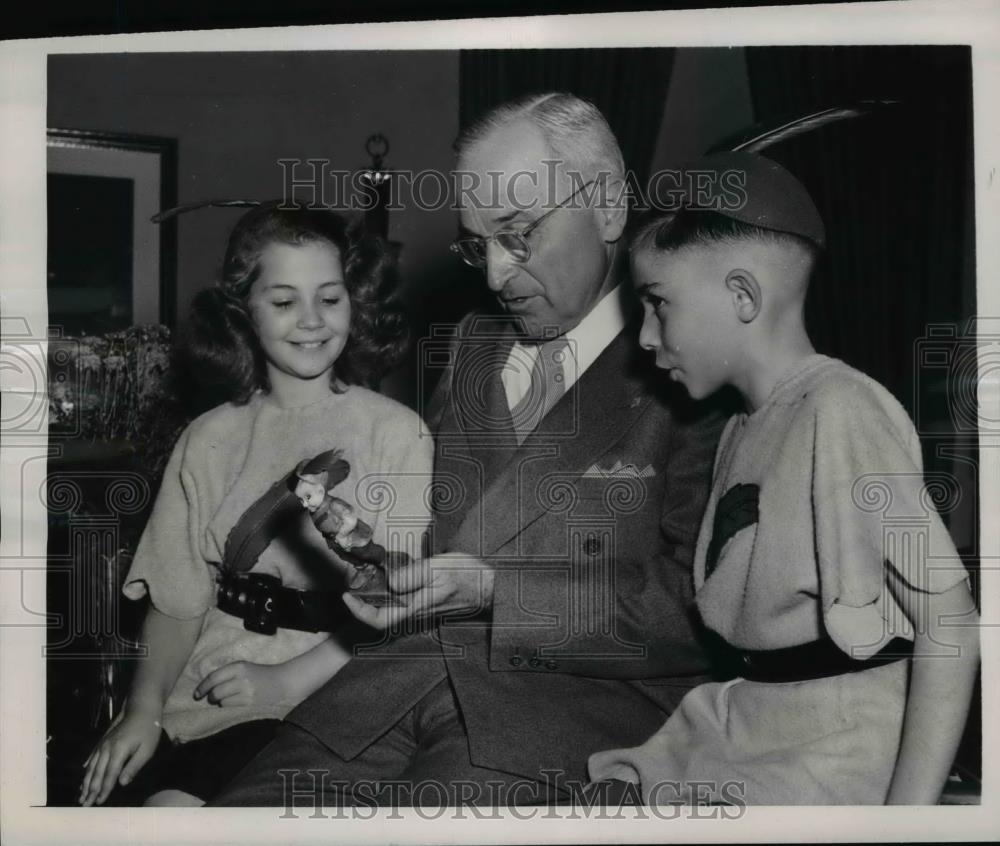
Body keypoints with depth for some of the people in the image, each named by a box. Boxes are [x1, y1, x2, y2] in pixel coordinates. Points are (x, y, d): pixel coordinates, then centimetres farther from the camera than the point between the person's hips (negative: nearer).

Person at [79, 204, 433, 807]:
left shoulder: (397, 434, -1)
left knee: (178, 801, -23)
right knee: (110, 783, -19)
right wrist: (145, 706, -8)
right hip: (207, 686, 4)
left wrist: (287, 681, -15)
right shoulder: (210, 440, 11)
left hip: (324, 689, -3)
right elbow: (178, 598, 7)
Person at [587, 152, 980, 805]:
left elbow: (950, 627, -17)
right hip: (737, 738, 7)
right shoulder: (743, 430, 12)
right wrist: (666, 755, 4)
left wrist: (905, 814, -19)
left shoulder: (839, 410, -14)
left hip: (829, 760, -7)